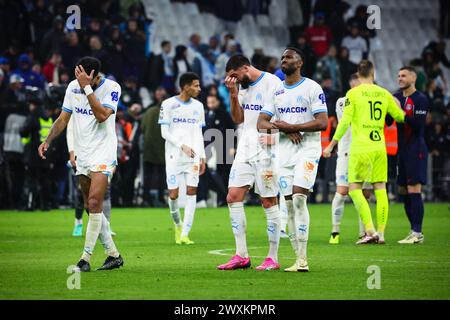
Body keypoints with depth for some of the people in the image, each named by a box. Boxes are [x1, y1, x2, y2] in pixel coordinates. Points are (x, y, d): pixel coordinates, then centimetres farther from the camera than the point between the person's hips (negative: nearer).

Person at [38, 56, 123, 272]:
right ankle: (114, 255, 17)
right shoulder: (73, 87, 3)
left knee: (94, 203, -17)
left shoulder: (111, 88, -12)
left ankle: (85, 258, -14)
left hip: (103, 154, -6)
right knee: (92, 208, 7)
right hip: (82, 155, 6)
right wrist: (48, 140, -1)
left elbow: (102, 115, -26)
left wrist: (87, 88, -28)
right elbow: (63, 119, 11)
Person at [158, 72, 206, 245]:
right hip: (174, 156, -3)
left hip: (193, 156, 3)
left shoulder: (198, 106, 12)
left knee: (191, 191, -7)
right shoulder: (168, 105, -2)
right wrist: (182, 146, -15)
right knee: (173, 193, -5)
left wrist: (202, 156, 9)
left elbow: (199, 134, 15)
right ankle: (178, 225, 22)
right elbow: (165, 132, -4)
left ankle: (185, 234, -6)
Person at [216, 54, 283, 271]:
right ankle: (241, 256, 5)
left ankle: (273, 258, 3)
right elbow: (238, 119, 12)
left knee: (268, 201, -3)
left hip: (266, 150, -8)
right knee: (233, 197, 1)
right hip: (245, 149, 8)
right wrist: (233, 94, -1)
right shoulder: (244, 86, 14)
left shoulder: (272, 83, -9)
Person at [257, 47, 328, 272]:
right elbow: (261, 123, 6)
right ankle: (299, 259, 7)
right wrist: (286, 131, -10)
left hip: (308, 148, -6)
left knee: (298, 198, -19)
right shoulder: (276, 91, 12)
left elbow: (322, 123, -11)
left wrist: (290, 126, -15)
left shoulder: (312, 88, -3)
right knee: (289, 204, 2)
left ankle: (302, 259, -18)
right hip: (284, 152, 6)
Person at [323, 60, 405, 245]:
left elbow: (345, 122, -10)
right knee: (380, 189, 7)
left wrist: (331, 145, -5)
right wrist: (396, 105, 39)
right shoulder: (384, 94, 7)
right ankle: (381, 234, 6)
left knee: (354, 189, 1)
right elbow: (400, 117, 17)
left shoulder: (353, 93, -4)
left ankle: (370, 231, -11)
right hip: (380, 146, 4)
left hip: (361, 148, -4)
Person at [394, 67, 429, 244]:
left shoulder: (420, 99, -9)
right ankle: (415, 231, 16)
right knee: (404, 191, 9)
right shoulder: (397, 97, 12)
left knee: (414, 191, -12)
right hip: (403, 150, 8)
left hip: (416, 150, -8)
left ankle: (417, 233, -13)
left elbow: (418, 124, -18)